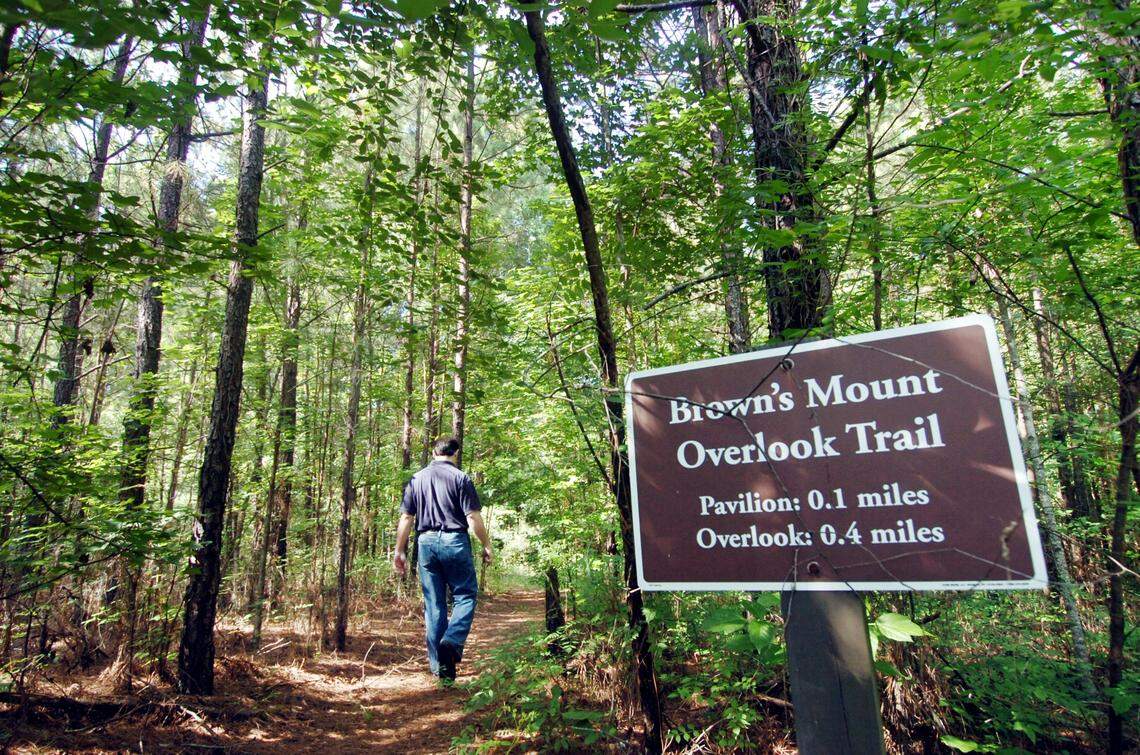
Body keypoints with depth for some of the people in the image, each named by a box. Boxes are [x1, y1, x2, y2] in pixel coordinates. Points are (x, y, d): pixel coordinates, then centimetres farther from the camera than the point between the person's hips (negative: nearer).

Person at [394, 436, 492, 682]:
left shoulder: (416, 479, 9)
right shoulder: (460, 478, -4)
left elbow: (406, 518, 7)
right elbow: (473, 517, -8)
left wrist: (400, 551, 13)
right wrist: (486, 546, 1)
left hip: (426, 542, 4)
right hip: (455, 541, -4)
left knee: (433, 604, 10)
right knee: (465, 594, 9)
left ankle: (439, 666, 16)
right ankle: (452, 641, -13)